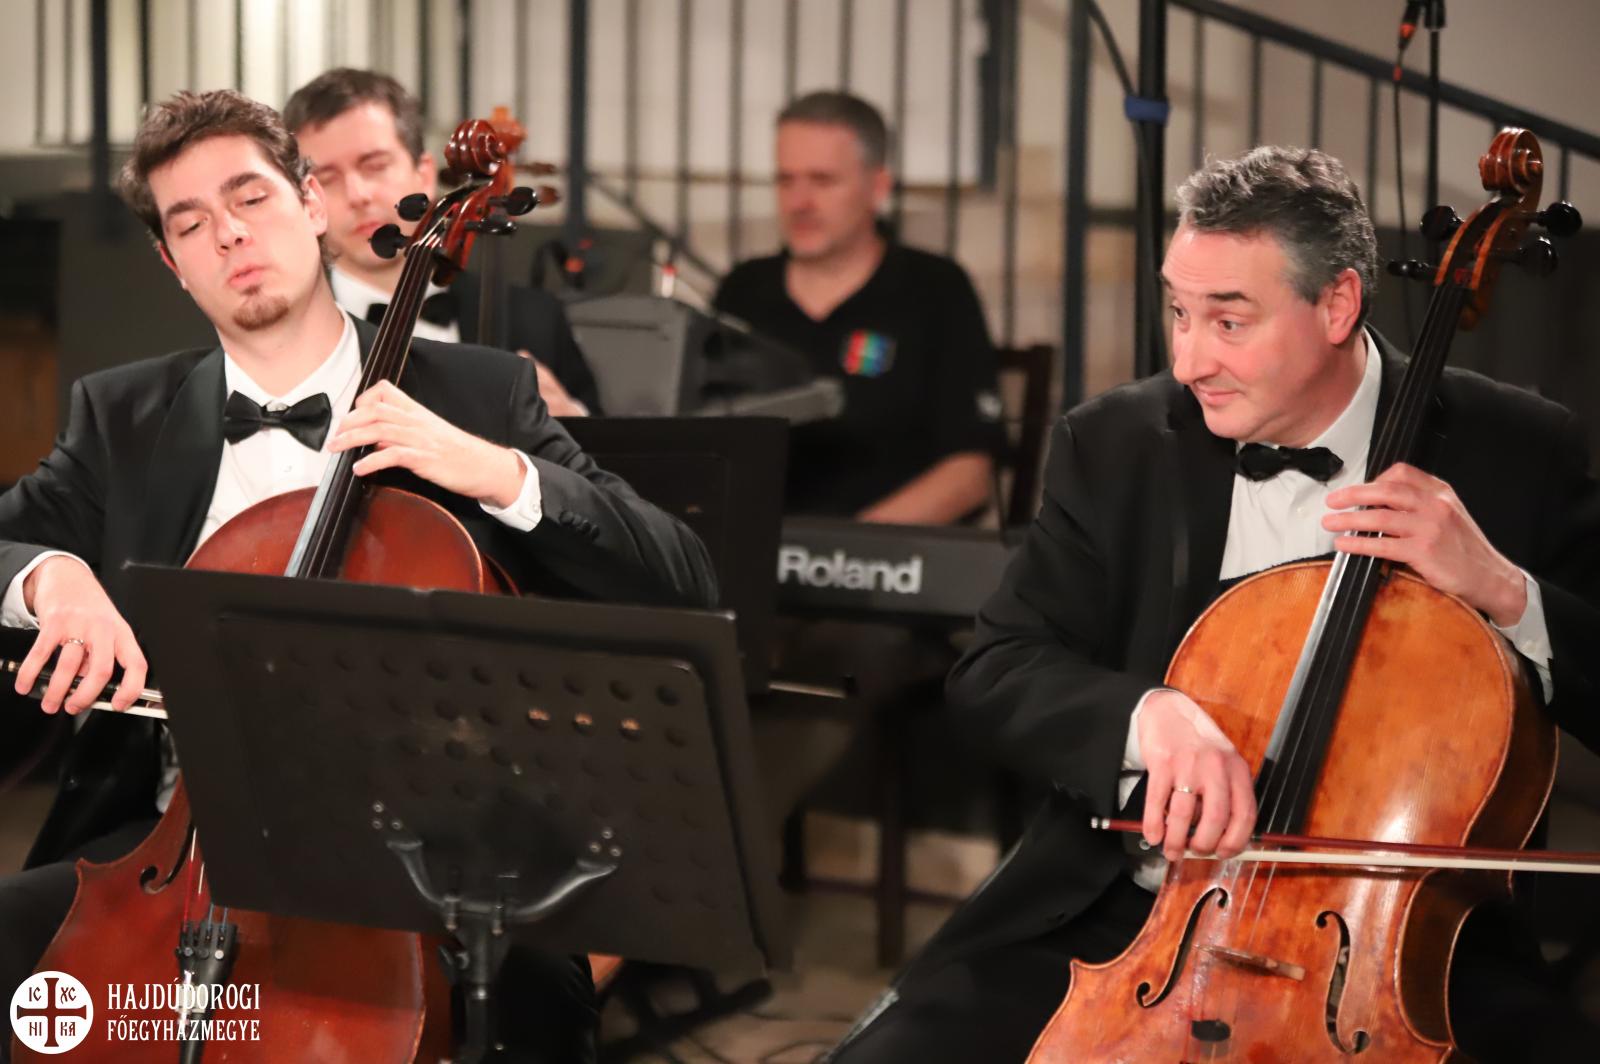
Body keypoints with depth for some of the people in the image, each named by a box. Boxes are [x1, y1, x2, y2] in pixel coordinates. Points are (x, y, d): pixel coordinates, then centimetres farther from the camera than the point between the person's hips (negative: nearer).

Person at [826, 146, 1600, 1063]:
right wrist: (1146, 713, -23)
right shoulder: (1116, 445, 4)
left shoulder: (1516, 455, -1)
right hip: (1126, 918, 2)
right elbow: (995, 675, -2)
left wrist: (1501, 591, -20)